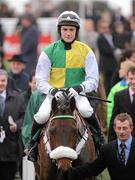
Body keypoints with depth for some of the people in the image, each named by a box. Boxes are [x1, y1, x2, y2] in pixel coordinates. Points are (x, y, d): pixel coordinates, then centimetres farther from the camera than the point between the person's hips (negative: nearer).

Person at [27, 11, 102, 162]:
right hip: (54, 93, 0)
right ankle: (32, 144, 2)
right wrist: (53, 91, -22)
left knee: (86, 111, -32)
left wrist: (79, 88, -22)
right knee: (41, 116, -26)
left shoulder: (86, 51, 0)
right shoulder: (49, 52, -1)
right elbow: (41, 80, -2)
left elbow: (93, 80, -3)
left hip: (78, 93, 0)